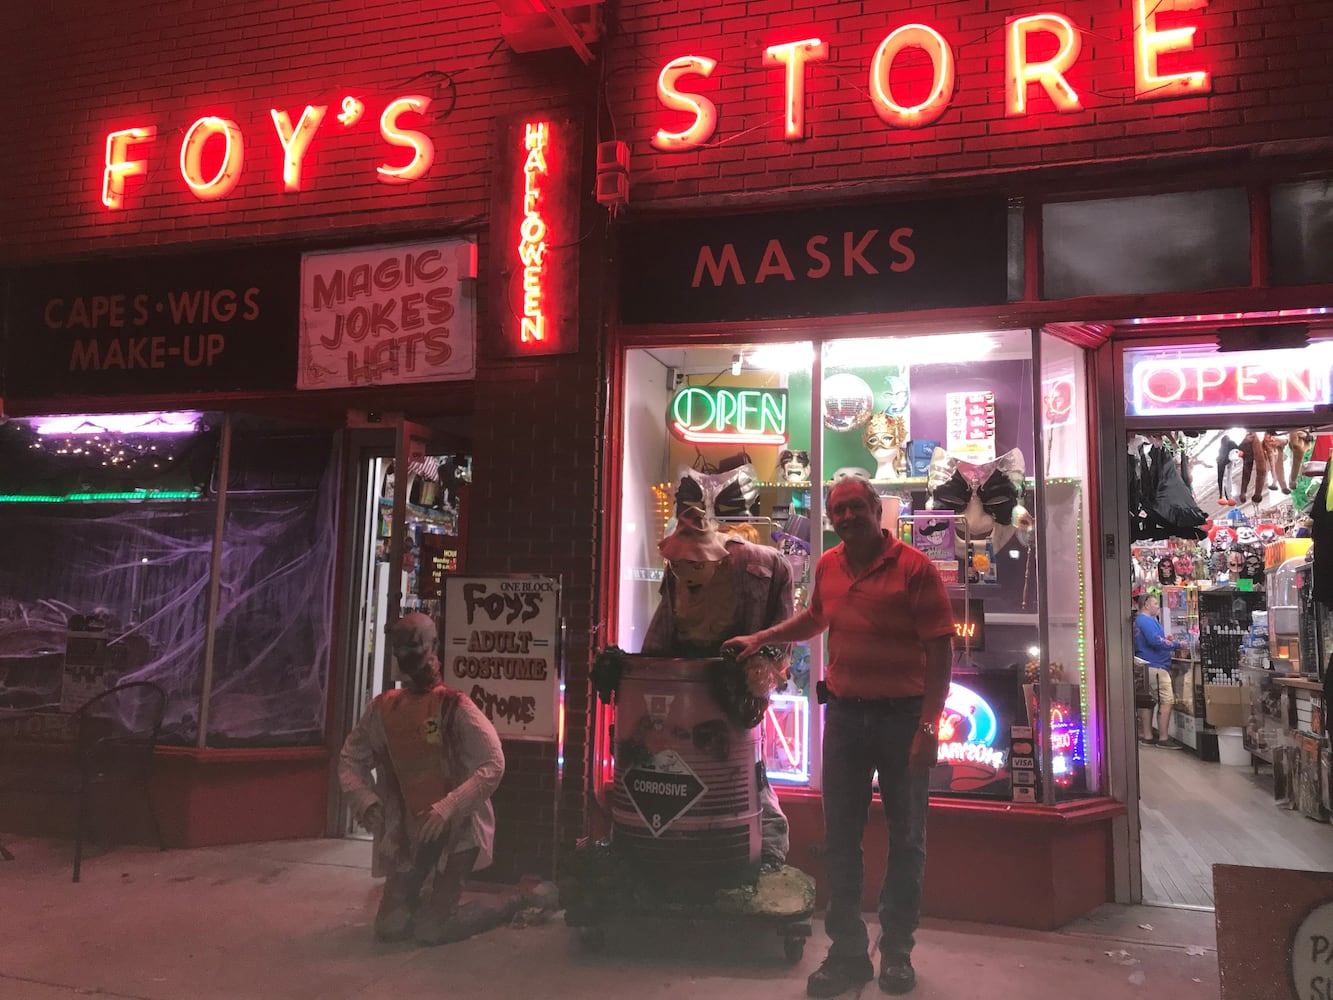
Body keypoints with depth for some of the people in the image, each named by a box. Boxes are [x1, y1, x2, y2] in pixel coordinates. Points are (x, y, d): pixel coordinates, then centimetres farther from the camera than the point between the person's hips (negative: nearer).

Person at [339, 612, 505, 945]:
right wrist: (365, 801, -11)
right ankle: (419, 899, 37)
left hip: (457, 828, -5)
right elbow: (350, 760, 7)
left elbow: (493, 765, -24)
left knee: (429, 931, -8)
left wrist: (447, 807, -32)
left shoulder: (455, 706, -18)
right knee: (389, 927, 5)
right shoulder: (383, 707, -3)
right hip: (407, 829, 5)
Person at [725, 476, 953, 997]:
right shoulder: (828, 567, 6)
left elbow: (940, 650, -13)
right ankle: (847, 953, 22)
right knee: (840, 838, 9)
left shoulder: (914, 567, -11)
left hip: (903, 715, -4)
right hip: (845, 713, 5)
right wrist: (759, 638, 20)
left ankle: (897, 952, 26)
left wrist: (929, 726, -18)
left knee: (906, 839, 9)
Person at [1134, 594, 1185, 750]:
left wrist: (1167, 640, 17)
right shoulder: (1147, 621, -14)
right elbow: (1156, 641, -25)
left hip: (1145, 666, 11)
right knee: (1166, 701, -8)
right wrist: (1177, 644, -14)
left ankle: (1147, 737, 15)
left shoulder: (1138, 620, 19)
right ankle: (1163, 739, -6)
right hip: (1155, 666, -11)